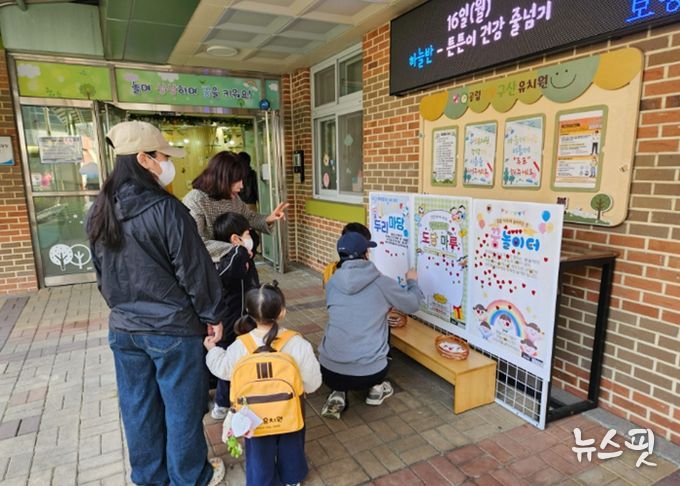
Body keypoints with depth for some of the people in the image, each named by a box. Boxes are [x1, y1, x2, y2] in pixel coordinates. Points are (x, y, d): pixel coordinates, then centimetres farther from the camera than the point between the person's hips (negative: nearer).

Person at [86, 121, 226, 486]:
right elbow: (194, 270, -17)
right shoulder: (165, 208, -20)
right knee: (182, 406, 12)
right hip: (173, 328, -6)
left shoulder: (99, 211, 1)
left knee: (138, 407, 20)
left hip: (123, 328, 7)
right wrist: (212, 316, -5)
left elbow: (101, 273, 11)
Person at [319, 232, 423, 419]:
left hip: (330, 371, 2)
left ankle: (338, 394, 12)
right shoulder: (382, 282, -5)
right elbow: (413, 305, 11)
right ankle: (376, 388, 26)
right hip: (370, 372, -1)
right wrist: (412, 281, 32)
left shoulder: (331, 283, 3)